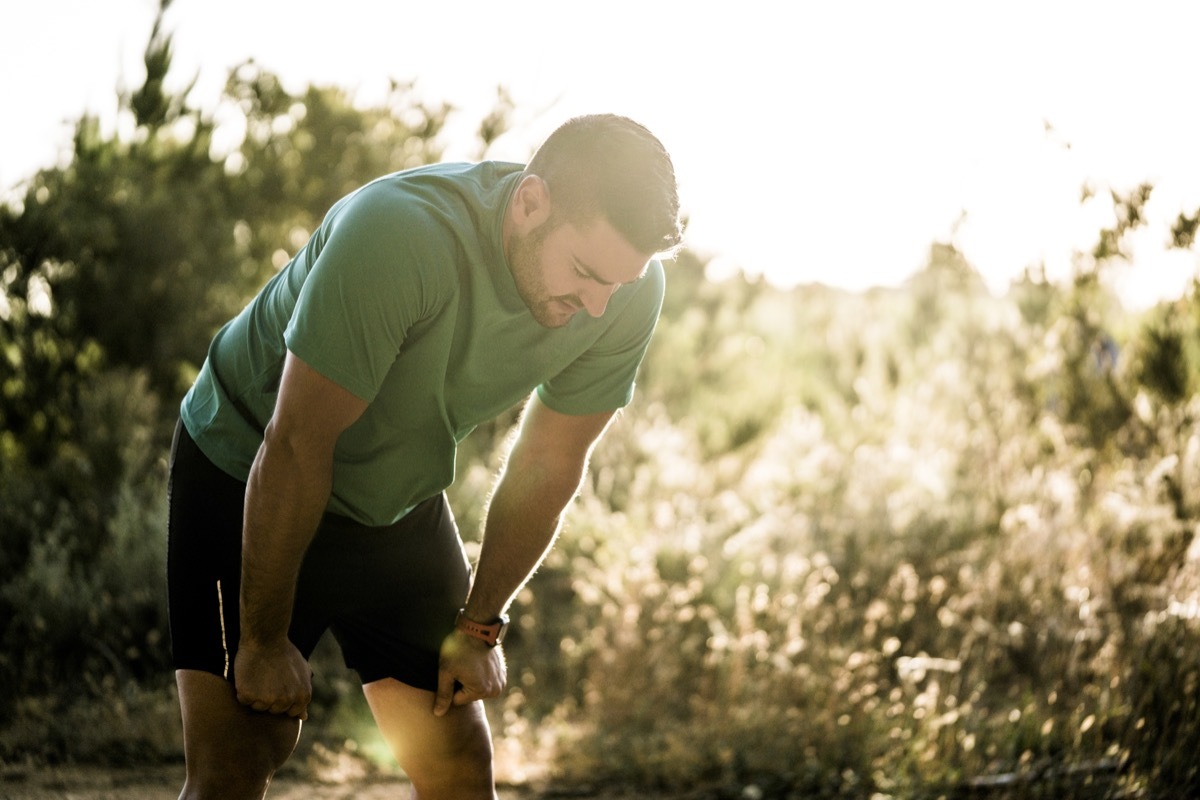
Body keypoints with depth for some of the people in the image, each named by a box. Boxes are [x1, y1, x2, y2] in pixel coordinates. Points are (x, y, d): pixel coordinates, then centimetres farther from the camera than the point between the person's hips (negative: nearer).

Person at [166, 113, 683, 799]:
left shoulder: (629, 290, -18)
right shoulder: (397, 235, -36)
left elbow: (548, 468, -3)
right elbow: (295, 448, -29)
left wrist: (478, 625, 3)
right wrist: (265, 640, -20)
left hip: (401, 504, 5)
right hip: (244, 479, -5)